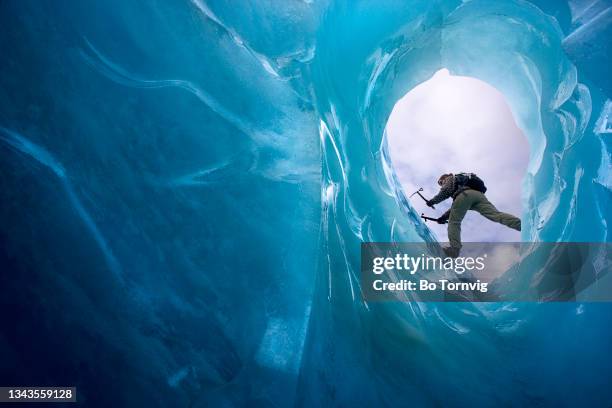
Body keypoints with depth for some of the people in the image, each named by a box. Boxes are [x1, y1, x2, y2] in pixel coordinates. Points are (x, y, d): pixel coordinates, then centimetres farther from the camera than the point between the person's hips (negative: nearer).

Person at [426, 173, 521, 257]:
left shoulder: (451, 178, 30)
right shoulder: (462, 181, 49)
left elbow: (445, 191, 6)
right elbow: (455, 208, 43)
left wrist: (433, 201, 17)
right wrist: (444, 217, 42)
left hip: (464, 194, -6)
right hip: (479, 194, 6)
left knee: (454, 222, 4)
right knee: (496, 215, -13)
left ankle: (454, 249, -8)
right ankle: (520, 224, -34)